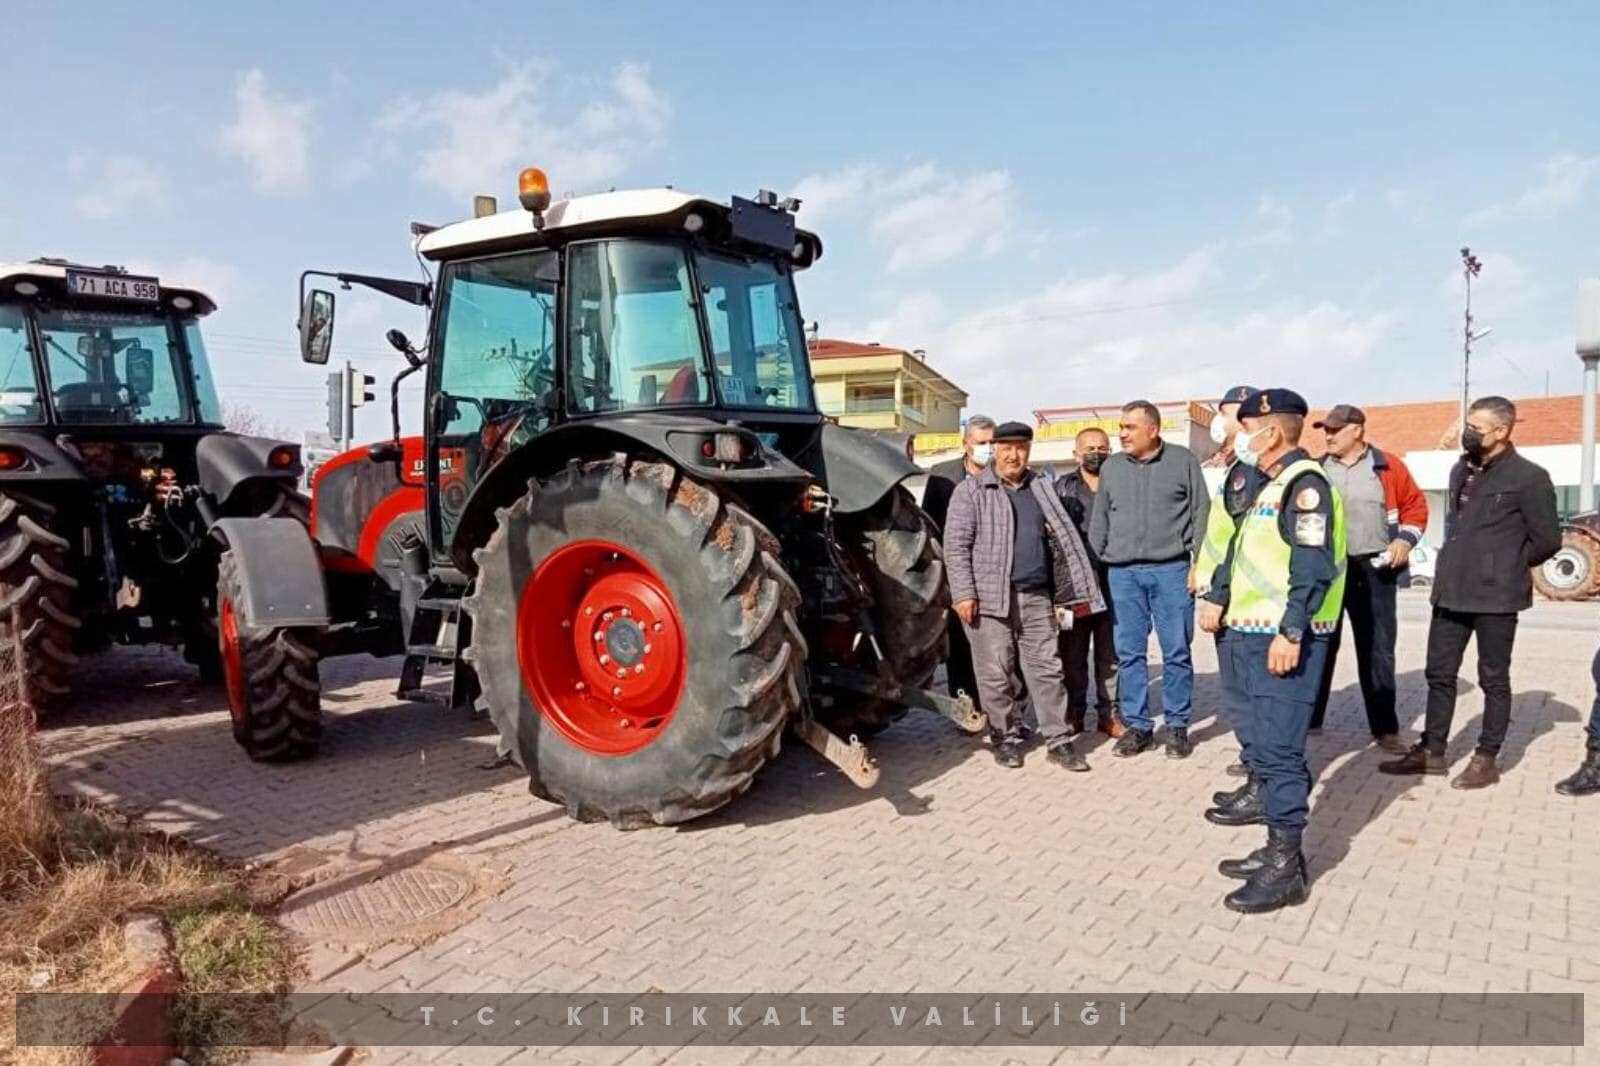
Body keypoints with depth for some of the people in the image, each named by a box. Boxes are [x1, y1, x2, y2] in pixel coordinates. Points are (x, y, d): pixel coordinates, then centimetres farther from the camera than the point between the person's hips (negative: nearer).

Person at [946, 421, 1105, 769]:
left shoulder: (1041, 489, 16)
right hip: (990, 598, -4)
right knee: (997, 674, 2)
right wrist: (964, 594, -12)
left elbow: (1061, 541, 18)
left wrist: (1061, 597, 13)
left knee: (1047, 669, 4)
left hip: (1036, 598, 4)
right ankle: (1006, 738, 15)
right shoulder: (971, 490, 2)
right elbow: (956, 545, -4)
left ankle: (1059, 740, 11)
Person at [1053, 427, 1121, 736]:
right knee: (1073, 653, 6)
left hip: (1112, 583, 1)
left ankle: (1108, 713, 17)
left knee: (1110, 653, 7)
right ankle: (1073, 713, 16)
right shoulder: (1062, 488, 8)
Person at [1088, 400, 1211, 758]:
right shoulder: (1111, 467, 11)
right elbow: (1099, 520, 14)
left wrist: (1198, 561, -4)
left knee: (1176, 651, 4)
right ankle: (1137, 725, 16)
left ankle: (1177, 725, 16)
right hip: (1122, 572, 3)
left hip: (1171, 570, -2)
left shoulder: (1183, 460, 3)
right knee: (1129, 654, 5)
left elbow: (1201, 512, 2)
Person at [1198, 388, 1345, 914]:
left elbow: (1314, 568, -21)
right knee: (1268, 749, 14)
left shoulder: (1305, 485, -12)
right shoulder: (1271, 485, 18)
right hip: (1254, 634, 10)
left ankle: (1286, 869, 2)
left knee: (1277, 751, -6)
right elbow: (1241, 547, 27)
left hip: (1283, 640, -10)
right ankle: (1278, 847, 25)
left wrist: (1290, 633, -24)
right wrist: (1217, 598, 24)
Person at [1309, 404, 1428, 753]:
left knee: (1377, 651, 5)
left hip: (1374, 570, -1)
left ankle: (1385, 728, 14)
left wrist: (1405, 539, -6)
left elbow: (1415, 505, 8)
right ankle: (1307, 718, 17)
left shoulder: (1389, 467, 1)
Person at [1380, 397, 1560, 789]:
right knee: (1439, 673, 10)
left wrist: (1506, 566, 3)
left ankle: (1486, 759, 15)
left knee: (1493, 679, 5)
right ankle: (1431, 751, 20)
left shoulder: (1528, 477, -8)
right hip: (1451, 591, 7)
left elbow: (1547, 540, -5)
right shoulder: (1461, 469, 12)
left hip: (1496, 595, -7)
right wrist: (1459, 565, 13)